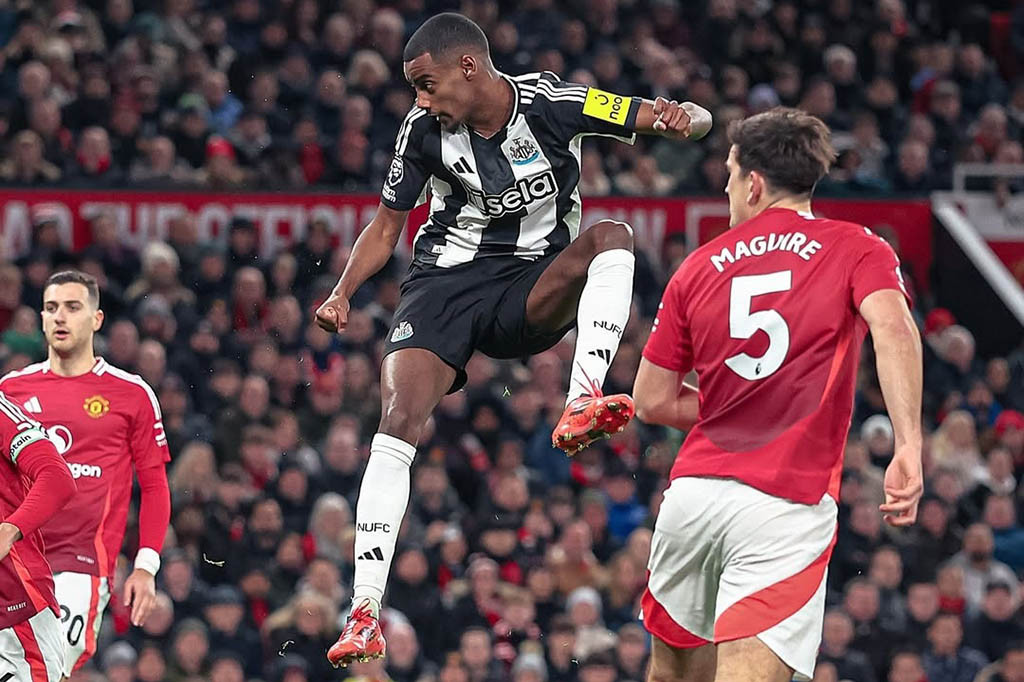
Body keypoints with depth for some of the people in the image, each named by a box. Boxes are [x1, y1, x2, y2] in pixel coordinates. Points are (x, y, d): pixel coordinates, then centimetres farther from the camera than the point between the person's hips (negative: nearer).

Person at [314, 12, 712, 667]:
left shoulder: (552, 103, -13)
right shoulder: (424, 129, -5)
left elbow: (696, 118, -10)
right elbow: (386, 226, 10)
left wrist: (683, 119, -35)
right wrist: (342, 295, -5)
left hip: (533, 292, -1)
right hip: (446, 282, 1)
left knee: (612, 236, -30)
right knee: (397, 426, -19)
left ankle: (583, 405, -42)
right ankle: (365, 614, -20)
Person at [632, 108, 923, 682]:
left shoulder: (700, 267, 12)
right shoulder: (857, 248, 4)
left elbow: (653, 401, 14)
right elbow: (892, 326, -17)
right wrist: (909, 447, -22)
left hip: (695, 489, 3)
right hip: (791, 505, -3)